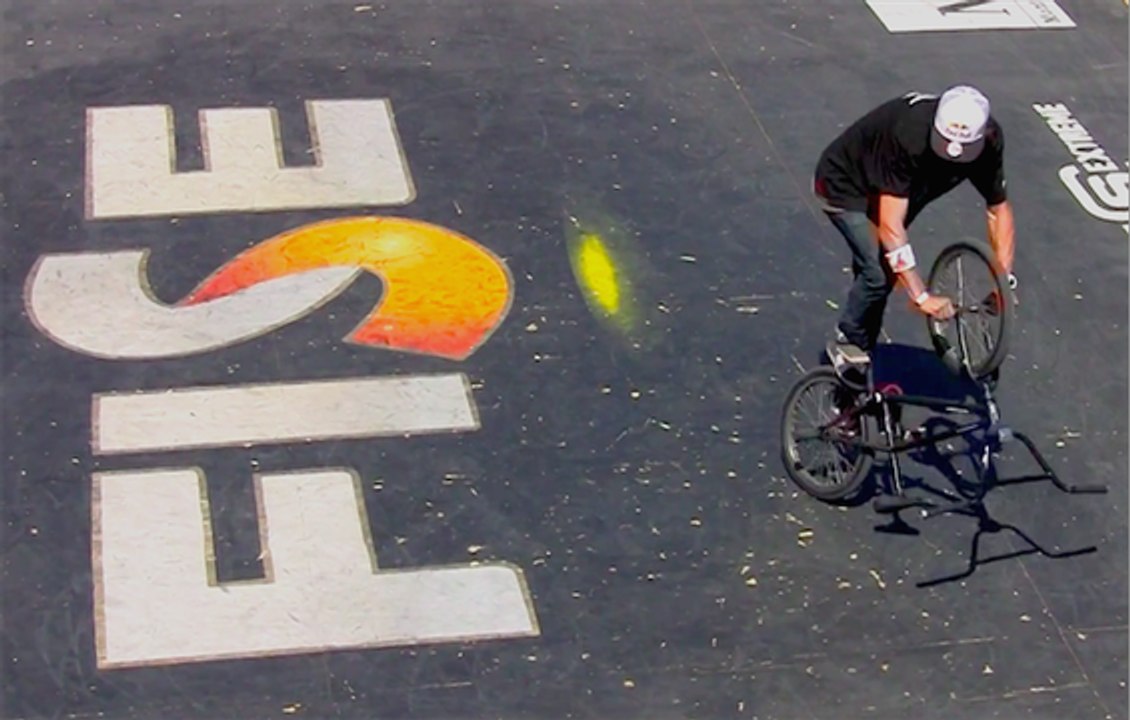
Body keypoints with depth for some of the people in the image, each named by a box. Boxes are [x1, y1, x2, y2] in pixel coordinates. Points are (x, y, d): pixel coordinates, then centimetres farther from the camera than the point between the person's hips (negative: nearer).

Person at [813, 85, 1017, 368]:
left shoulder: (989, 140, -23)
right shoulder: (909, 135, -43)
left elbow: (998, 209, -11)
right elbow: (891, 226, -43)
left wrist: (1005, 278, -22)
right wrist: (922, 297, -44)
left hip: (881, 185, 7)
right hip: (845, 187, -7)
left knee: (882, 272, 11)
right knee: (879, 273, -18)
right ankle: (847, 343, 5)